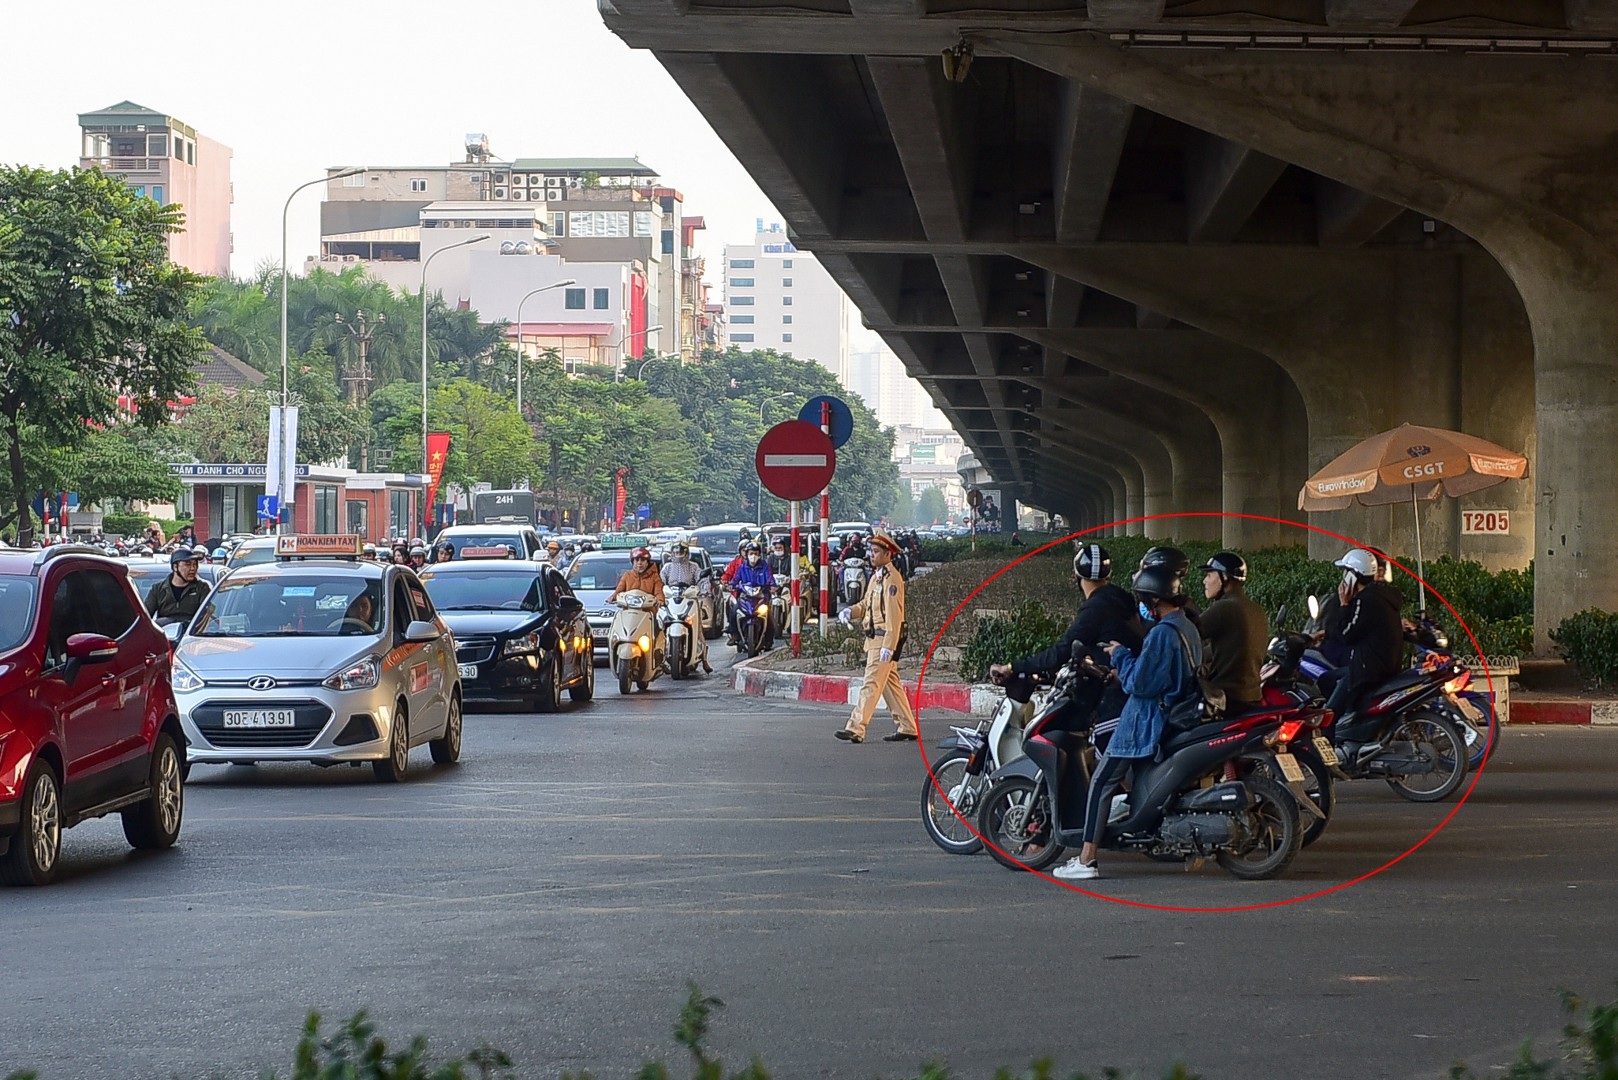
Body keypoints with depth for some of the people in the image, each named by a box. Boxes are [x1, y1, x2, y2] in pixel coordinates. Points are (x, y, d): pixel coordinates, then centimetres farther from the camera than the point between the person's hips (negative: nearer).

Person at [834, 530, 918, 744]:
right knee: (891, 684, 13)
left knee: (871, 684, -11)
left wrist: (888, 646, -25)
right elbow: (866, 604, 22)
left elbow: (894, 615, -21)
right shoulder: (876, 577, 16)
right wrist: (851, 612, -1)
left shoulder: (892, 578, -15)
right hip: (875, 638, 10)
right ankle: (908, 728, 18)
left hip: (885, 639, -10)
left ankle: (856, 729, -14)